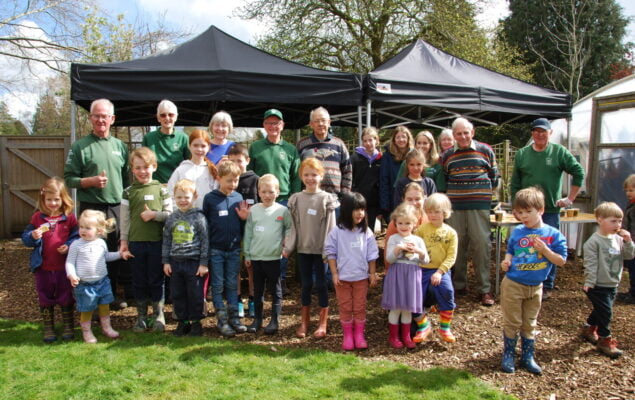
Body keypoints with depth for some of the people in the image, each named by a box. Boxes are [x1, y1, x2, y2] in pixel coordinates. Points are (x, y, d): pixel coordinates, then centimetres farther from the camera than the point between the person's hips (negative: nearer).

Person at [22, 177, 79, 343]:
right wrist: (33, 237, -21)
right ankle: (48, 328, 30)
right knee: (45, 299, 15)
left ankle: (68, 326, 28)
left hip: (64, 267, -1)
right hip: (43, 267, 2)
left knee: (66, 298, 12)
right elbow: (25, 239, 0)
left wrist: (69, 246, -21)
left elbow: (77, 236, -3)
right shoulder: (37, 217, -2)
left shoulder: (69, 217, -6)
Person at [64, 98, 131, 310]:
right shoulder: (80, 146, 0)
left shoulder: (120, 146, 12)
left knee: (118, 253, 9)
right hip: (92, 209, -3)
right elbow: (69, 179, -2)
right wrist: (91, 181, -17)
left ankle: (114, 295, 23)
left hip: (118, 208, 4)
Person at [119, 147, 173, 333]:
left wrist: (154, 214, -14)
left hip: (157, 242, -1)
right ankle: (141, 316, 23)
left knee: (157, 280, 7)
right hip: (135, 243, 1)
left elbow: (170, 214, 1)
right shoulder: (128, 192, 4)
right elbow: (124, 219, 5)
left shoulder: (161, 190, 2)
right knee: (139, 281, 10)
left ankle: (158, 315, 20)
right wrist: (124, 242, 3)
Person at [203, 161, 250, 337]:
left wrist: (244, 218, -10)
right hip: (215, 250, -3)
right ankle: (222, 320, 15)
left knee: (232, 285, 11)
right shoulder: (210, 198, -6)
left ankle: (234, 317, 20)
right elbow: (203, 222, -2)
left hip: (234, 249, 3)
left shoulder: (238, 198, 3)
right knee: (218, 286, 6)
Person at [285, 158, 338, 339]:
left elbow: (330, 227, -7)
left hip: (320, 249, -3)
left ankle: (323, 323, 17)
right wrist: (288, 247, -5)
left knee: (320, 284, 5)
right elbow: (294, 226, 3)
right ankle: (304, 321, 24)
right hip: (303, 248, 3)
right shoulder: (296, 199, 2)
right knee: (306, 284, 12)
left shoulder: (326, 199, -6)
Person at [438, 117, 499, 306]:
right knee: (456, 245, 6)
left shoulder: (485, 151, 4)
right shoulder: (447, 155, 9)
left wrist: (484, 193, 7)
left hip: (479, 206, -2)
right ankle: (458, 285, 18)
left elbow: (494, 176, 11)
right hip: (454, 207, 2)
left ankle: (485, 289, 4)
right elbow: (442, 180, 17)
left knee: (481, 245, -5)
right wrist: (450, 194, 6)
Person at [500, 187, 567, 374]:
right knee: (512, 323, 8)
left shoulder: (553, 234, -7)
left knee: (529, 324, 15)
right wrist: (506, 261, -9)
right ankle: (508, 356, 22)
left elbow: (561, 261, -7)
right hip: (513, 284, 0)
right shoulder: (517, 232, -2)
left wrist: (544, 249, -22)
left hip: (535, 287, 0)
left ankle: (527, 357, 29)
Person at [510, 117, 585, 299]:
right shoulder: (522, 154, 6)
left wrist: (570, 198, -1)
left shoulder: (559, 152, 0)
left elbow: (579, 173, 2)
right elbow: (515, 183, 8)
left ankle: (547, 286, 15)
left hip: (551, 210, -2)